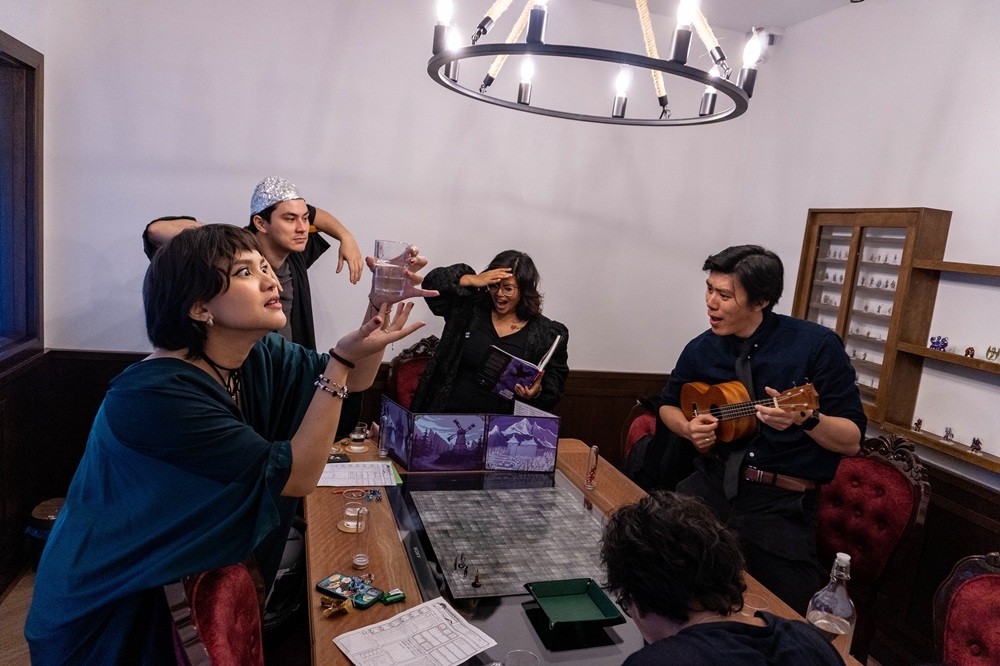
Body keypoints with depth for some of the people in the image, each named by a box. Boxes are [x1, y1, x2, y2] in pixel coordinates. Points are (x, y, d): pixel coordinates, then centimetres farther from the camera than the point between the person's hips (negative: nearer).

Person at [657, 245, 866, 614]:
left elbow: (852, 441, -5)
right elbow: (669, 405, 21)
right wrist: (689, 428, -1)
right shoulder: (701, 350, 4)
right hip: (712, 485, 3)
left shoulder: (816, 344, -7)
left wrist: (805, 419, -26)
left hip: (782, 502, -3)